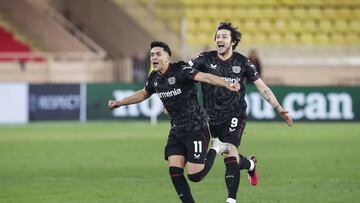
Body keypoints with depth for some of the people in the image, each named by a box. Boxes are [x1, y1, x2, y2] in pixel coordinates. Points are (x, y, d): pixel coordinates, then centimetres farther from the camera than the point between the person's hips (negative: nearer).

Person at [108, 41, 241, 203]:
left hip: (196, 128, -7)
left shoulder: (180, 71, -18)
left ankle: (215, 149, 18)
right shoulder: (154, 78, 4)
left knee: (195, 176, -8)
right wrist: (119, 103, 30)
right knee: (174, 171, -6)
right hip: (176, 131, 7)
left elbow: (206, 77, -32)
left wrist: (228, 85, -48)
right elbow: (144, 93, 27)